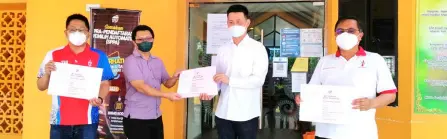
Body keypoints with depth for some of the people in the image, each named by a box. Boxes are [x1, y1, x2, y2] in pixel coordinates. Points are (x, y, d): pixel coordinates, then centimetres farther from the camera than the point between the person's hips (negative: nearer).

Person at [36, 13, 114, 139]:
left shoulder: (99, 57, 3)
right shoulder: (53, 55, 5)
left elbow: (105, 83, 3)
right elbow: (41, 86, 10)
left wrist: (100, 99, -17)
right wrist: (47, 74, -11)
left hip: (87, 121, -1)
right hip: (59, 121, 1)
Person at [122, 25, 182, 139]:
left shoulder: (158, 61, 10)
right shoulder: (130, 61, -10)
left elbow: (167, 83, 16)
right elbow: (141, 87, -19)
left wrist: (175, 77, -7)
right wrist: (167, 95, -24)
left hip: (156, 117, 6)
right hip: (136, 118, -6)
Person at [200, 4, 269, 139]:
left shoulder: (257, 48, -4)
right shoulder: (223, 50, 11)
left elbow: (258, 79, -14)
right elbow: (217, 78, 11)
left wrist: (230, 80, -21)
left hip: (246, 114, -4)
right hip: (223, 113, 4)